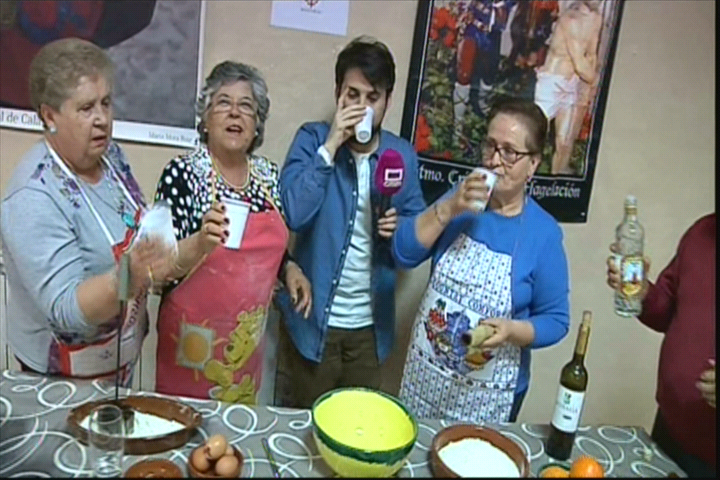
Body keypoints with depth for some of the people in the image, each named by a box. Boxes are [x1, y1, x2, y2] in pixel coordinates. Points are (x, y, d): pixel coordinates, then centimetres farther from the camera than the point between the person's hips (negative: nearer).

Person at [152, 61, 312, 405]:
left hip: (248, 340, 5)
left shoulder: (271, 176, 1)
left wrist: (288, 269, -4)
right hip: (195, 338, -4)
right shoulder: (182, 173, -13)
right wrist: (201, 243, -36)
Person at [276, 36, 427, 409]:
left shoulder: (403, 155, 1)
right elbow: (292, 214, -22)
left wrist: (400, 228, -13)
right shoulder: (313, 138, -8)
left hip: (371, 324, 3)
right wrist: (330, 146, -24)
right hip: (313, 318, -3)